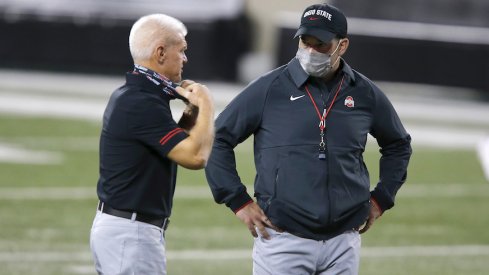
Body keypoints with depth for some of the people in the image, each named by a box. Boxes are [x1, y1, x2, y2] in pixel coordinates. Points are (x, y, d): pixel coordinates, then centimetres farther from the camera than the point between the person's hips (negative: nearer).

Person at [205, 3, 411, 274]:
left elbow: (398, 145, 24)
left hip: (343, 241, 3)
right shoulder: (269, 89, -3)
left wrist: (380, 199, 16)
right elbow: (217, 140, 2)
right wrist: (239, 201, -2)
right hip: (283, 240, -3)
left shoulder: (365, 94, 7)